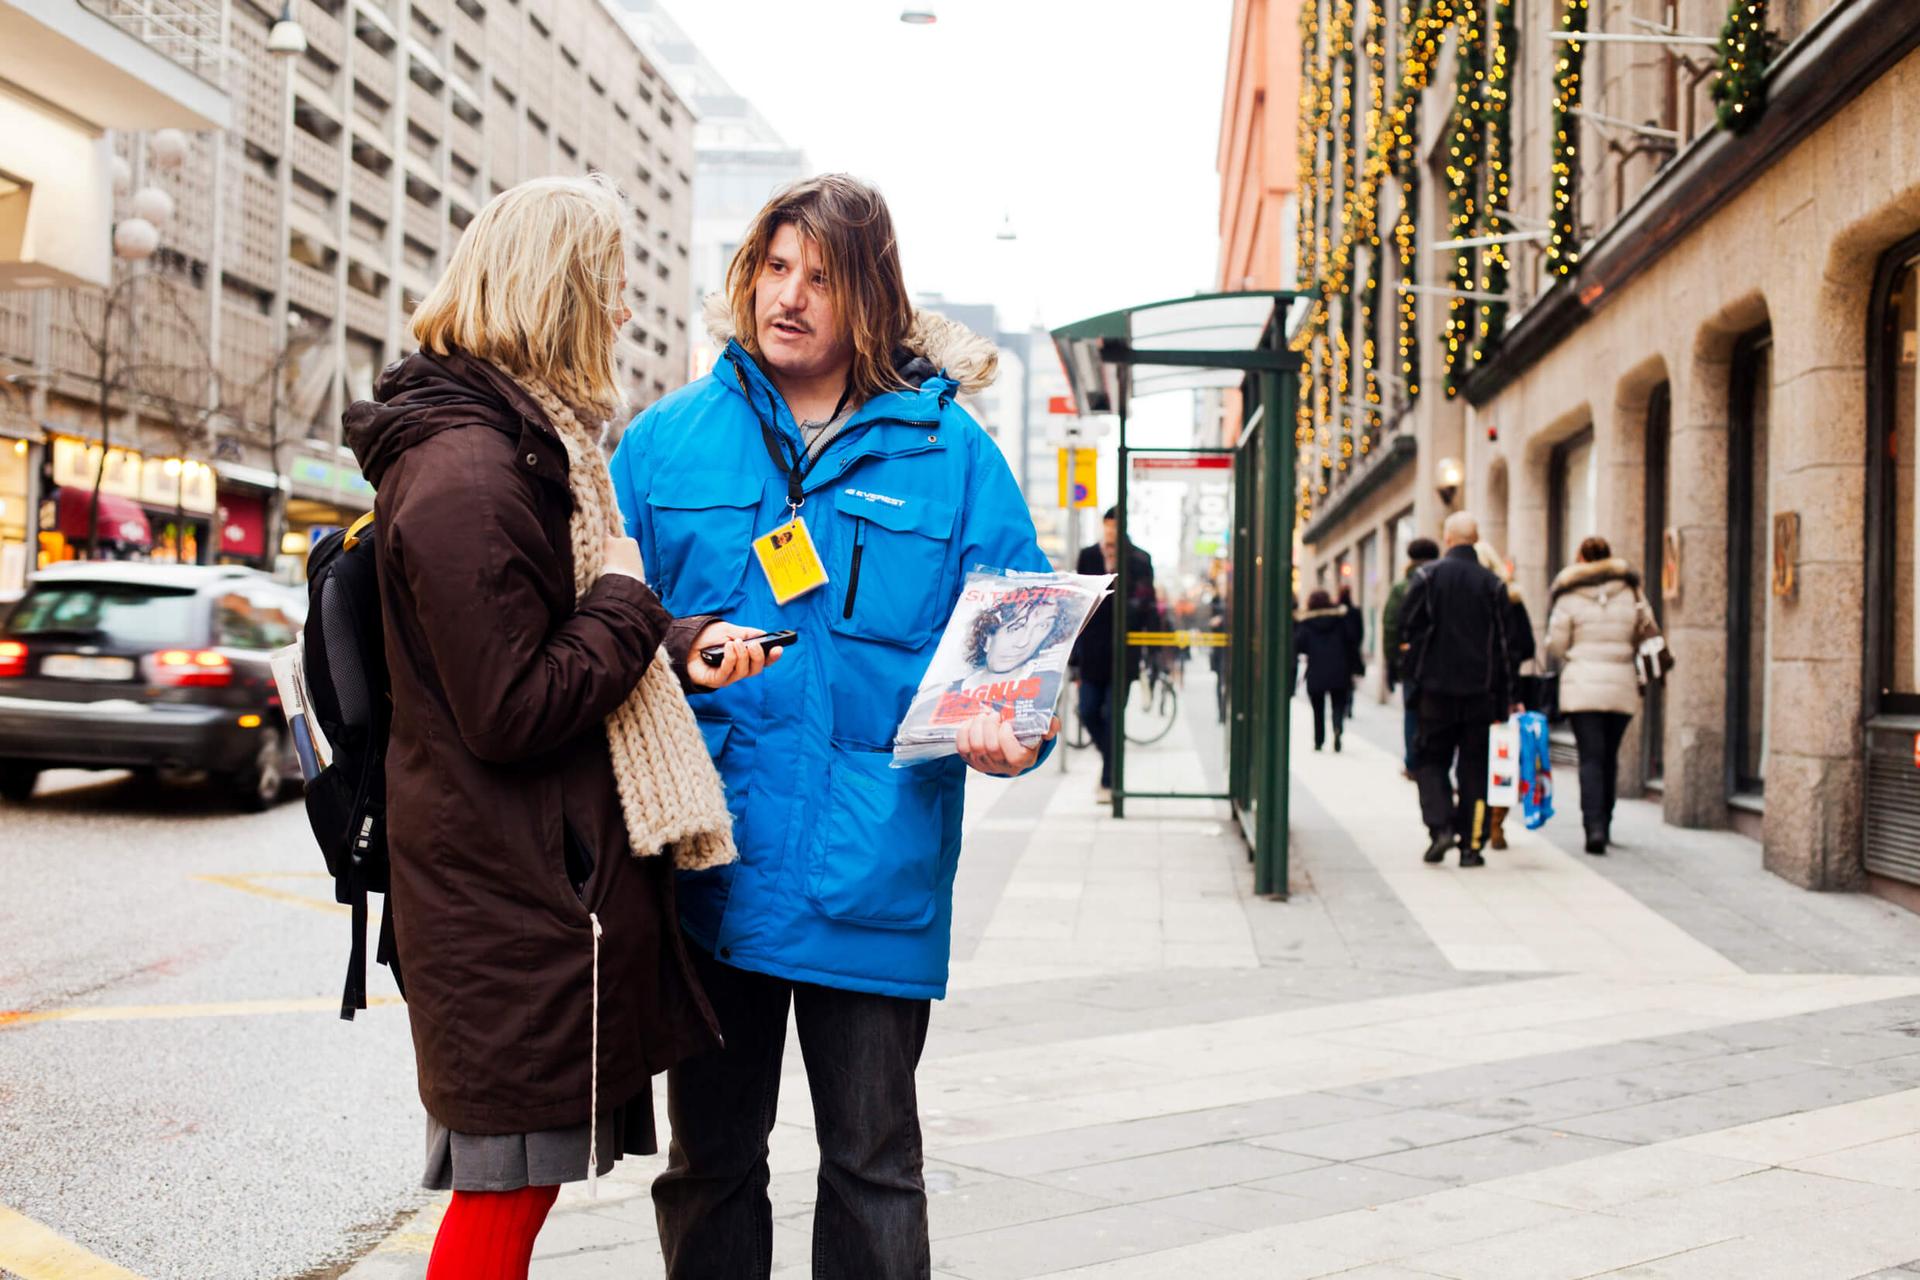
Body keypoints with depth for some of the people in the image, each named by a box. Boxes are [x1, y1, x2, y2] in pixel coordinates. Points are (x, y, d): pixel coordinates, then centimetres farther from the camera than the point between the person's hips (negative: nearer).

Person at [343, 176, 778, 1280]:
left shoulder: (526, 446, 15)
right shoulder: (466, 475, -19)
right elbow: (513, 709, -22)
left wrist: (680, 650, 5)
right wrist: (632, 603, -9)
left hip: (543, 884, 10)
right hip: (514, 903, -10)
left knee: (516, 1179, 17)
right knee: (512, 1179, -1)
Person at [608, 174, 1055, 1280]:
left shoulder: (947, 450, 1)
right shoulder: (668, 440, 5)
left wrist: (1012, 728, -17)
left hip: (871, 882, -1)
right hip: (709, 866, 2)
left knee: (874, 1165, 12)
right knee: (710, 1158, 16)